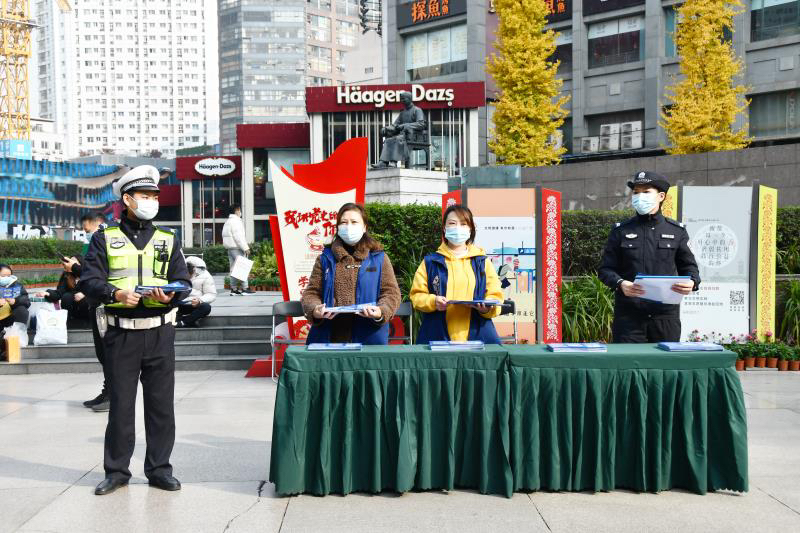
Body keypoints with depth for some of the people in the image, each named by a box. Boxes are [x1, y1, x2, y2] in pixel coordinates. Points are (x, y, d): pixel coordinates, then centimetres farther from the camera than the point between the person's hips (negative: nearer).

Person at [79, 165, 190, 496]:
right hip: (120, 333, -2)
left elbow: (183, 282, 9)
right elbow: (89, 281, -1)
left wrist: (171, 295, -14)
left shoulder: (168, 240, 13)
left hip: (160, 332, 2)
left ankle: (159, 468, 16)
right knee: (120, 404, 4)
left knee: (161, 404, 5)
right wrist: (115, 293, -20)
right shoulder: (105, 238, 6)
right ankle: (117, 471, 17)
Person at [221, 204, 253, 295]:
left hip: (229, 248, 10)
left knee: (233, 268, 10)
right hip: (236, 247, -10)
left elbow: (225, 236, 19)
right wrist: (246, 248, -18)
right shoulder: (236, 221, -11)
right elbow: (238, 236, -18)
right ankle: (244, 288, -12)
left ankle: (234, 288, 9)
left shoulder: (227, 221, 20)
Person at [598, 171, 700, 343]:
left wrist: (692, 282, -10)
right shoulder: (621, 231, 7)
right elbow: (605, 269, 5)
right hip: (629, 314, -1)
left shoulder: (676, 231, 9)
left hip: (666, 313, 1)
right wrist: (620, 283, -16)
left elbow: (689, 265, 13)